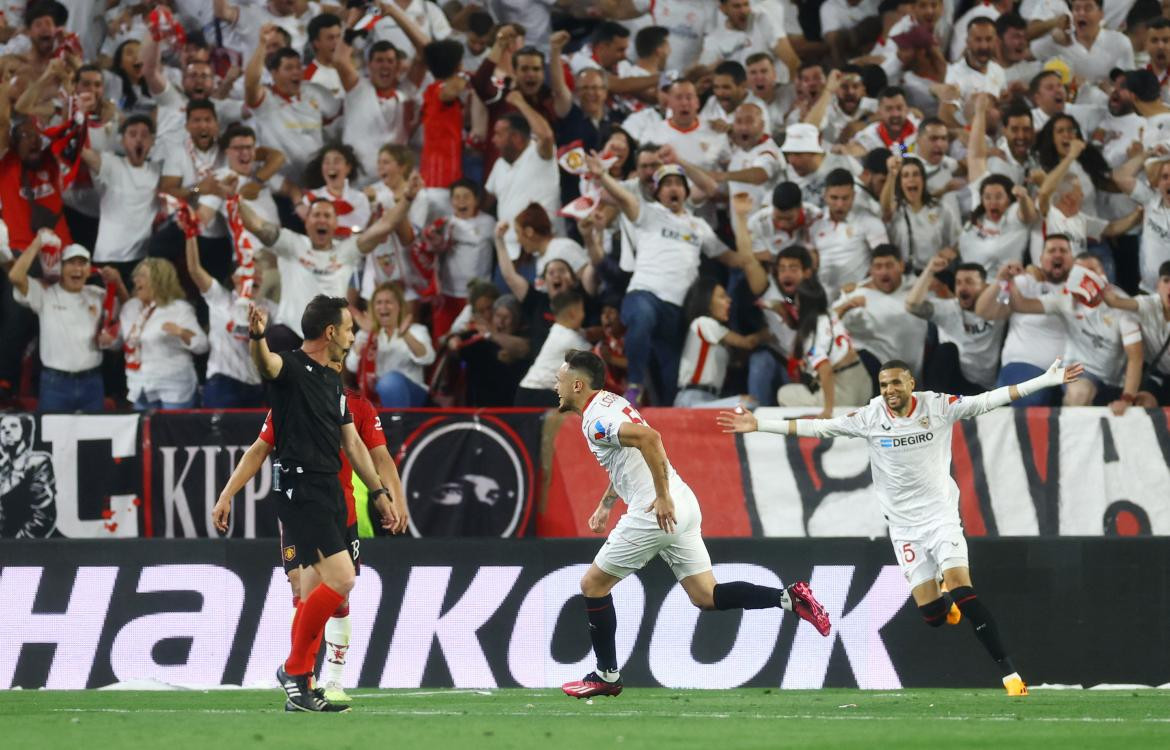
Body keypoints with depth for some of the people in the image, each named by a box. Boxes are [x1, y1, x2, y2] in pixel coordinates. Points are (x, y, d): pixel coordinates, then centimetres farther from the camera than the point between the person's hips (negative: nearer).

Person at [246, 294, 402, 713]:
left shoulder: (332, 382, 19)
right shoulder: (291, 368, -8)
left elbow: (352, 444, 26)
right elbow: (266, 363, -33)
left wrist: (379, 494, 26)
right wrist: (257, 336, -56)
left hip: (329, 493, 9)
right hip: (299, 488, -9)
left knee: (316, 592, 8)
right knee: (341, 580, -17)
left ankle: (300, 691, 11)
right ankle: (294, 668, -6)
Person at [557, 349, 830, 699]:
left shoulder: (596, 420, -14)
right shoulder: (611, 403, 18)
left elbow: (649, 437, -32)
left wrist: (663, 497, -27)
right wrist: (605, 505, 33)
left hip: (655, 512, -9)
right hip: (682, 508, 9)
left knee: (593, 584, 6)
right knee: (706, 596, 9)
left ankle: (606, 676, 13)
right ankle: (789, 597, -6)